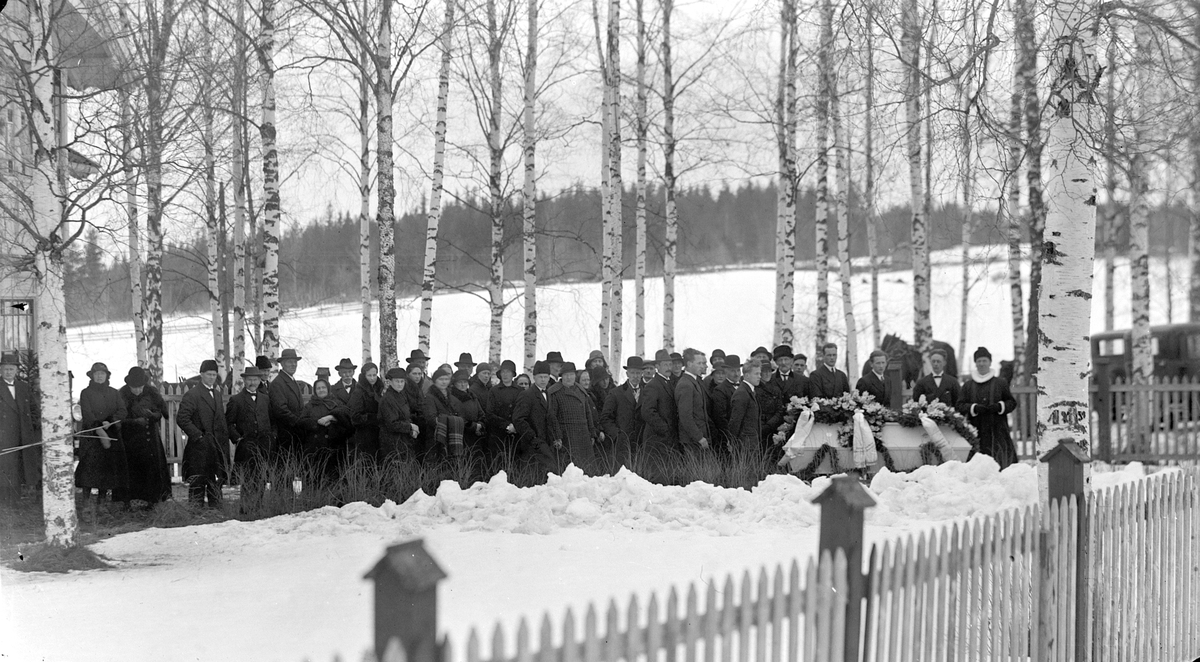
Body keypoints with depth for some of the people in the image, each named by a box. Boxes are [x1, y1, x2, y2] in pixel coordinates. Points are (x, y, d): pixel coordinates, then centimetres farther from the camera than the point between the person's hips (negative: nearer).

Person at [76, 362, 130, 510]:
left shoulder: (113, 393, 14)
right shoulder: (86, 393, 5)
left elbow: (123, 411, 4)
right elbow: (87, 414, -6)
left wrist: (109, 422, -15)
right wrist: (100, 430, -18)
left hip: (112, 436, 3)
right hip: (91, 436, -3)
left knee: (108, 468, -3)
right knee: (89, 465, -14)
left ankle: (101, 499, 2)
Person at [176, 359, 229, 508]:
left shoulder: (217, 395, 17)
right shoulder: (191, 395, -7)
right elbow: (182, 418, -14)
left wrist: (224, 445, 13)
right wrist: (197, 436, -16)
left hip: (217, 447, 7)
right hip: (199, 448, -7)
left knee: (216, 483, 9)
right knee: (197, 484, -4)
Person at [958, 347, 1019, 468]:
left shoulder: (1000, 383, 9)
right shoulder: (968, 385, 12)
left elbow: (1012, 402, 10)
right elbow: (960, 406, 7)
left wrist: (999, 406, -9)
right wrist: (974, 408, -11)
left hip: (997, 430, -1)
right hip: (976, 431, 1)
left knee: (1000, 462, -7)